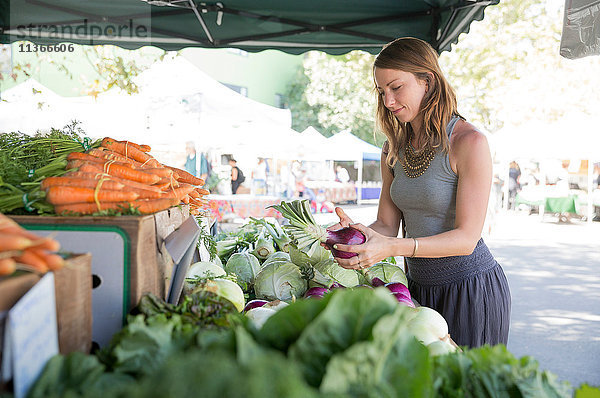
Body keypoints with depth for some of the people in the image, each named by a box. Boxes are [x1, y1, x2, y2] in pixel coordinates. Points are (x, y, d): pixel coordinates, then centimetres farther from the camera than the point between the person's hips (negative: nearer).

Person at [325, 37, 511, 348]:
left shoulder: (469, 142, -17)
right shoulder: (393, 150, 4)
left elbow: (466, 237, -20)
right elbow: (387, 225, 3)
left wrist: (392, 247, -32)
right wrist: (355, 232, -20)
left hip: (471, 290, -6)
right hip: (419, 286, 6)